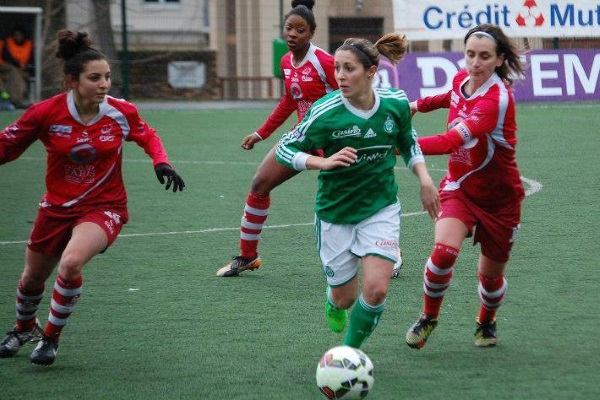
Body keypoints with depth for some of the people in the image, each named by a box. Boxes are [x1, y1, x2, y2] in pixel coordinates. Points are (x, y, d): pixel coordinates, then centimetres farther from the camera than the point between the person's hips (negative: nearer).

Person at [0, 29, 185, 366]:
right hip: (57, 207, 2)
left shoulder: (122, 112, -14)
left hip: (104, 207, -2)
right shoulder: (46, 113, -18)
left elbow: (148, 136, 8)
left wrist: (162, 163, -9)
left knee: (71, 263, -30)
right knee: (32, 278, 18)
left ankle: (52, 338, -6)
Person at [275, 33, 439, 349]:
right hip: (335, 212, -1)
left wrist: (425, 180, -2)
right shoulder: (325, 112, -20)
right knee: (345, 297, 9)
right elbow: (284, 148, -10)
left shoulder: (396, 103, -10)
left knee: (376, 290, -15)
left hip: (380, 207, 1)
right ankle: (333, 300, 49)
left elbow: (408, 143, 10)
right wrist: (323, 162, -25)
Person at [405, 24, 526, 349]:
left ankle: (486, 324, 42)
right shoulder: (461, 79, -8)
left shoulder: (497, 99, -30)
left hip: (499, 196, -4)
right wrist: (421, 104, 28)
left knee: (491, 273, 9)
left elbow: (451, 142, -42)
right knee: (444, 250, -22)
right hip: (460, 187, 4)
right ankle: (429, 317, 1)